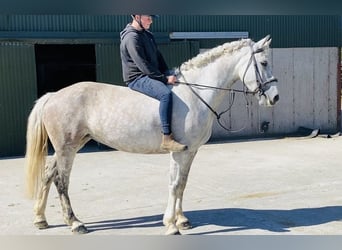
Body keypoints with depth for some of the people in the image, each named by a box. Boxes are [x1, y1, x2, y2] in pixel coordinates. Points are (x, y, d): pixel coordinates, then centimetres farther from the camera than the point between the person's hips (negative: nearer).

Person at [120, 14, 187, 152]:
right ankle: (167, 139, -37)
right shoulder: (131, 37, -13)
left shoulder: (148, 35, 17)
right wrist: (164, 79, -18)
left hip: (151, 77, 10)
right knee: (166, 93, -34)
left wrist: (167, 74, 0)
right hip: (137, 78, -10)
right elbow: (143, 65, -19)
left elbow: (158, 57, 16)